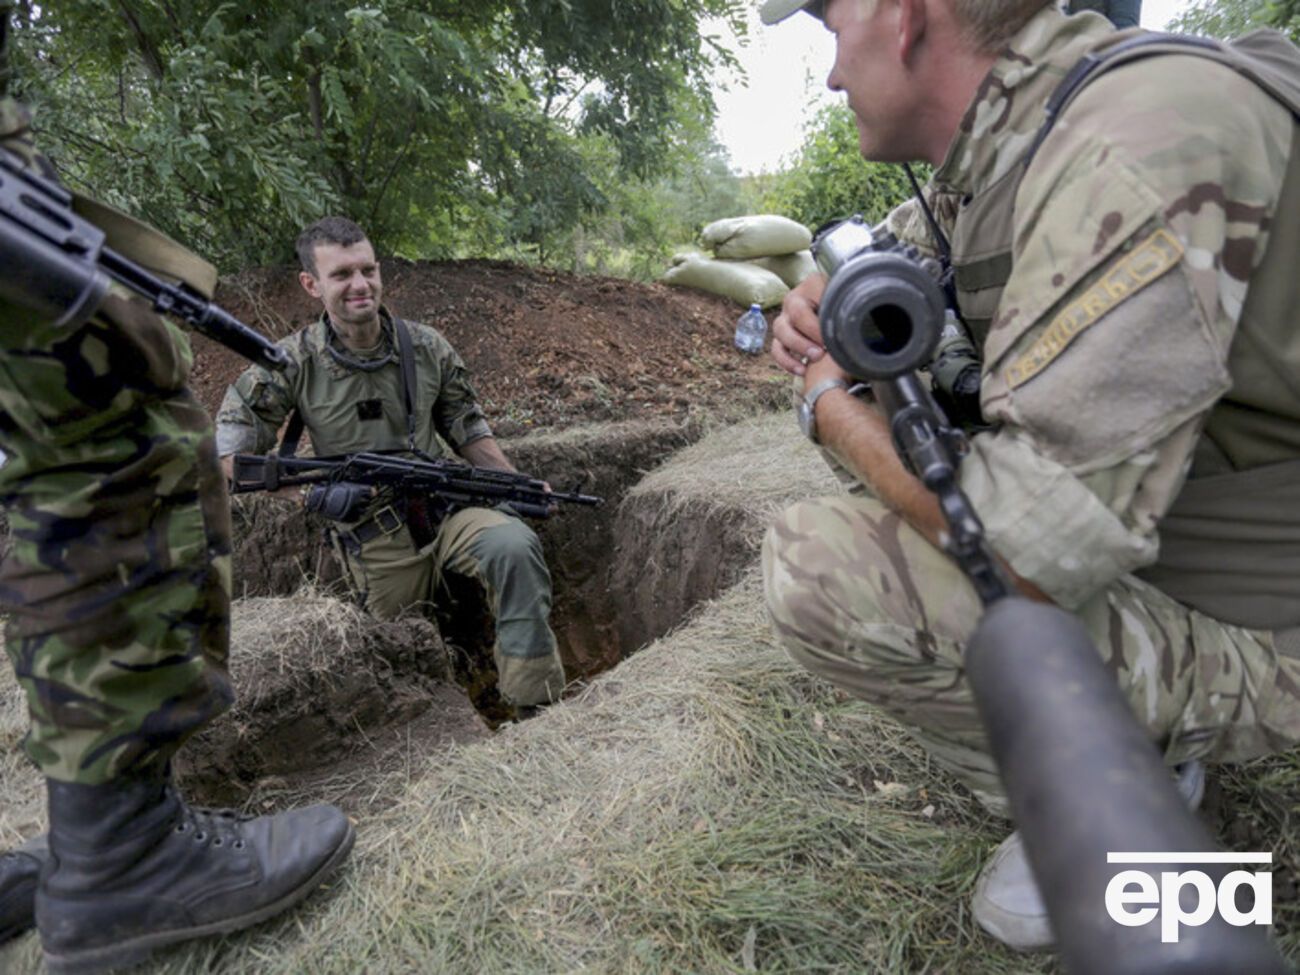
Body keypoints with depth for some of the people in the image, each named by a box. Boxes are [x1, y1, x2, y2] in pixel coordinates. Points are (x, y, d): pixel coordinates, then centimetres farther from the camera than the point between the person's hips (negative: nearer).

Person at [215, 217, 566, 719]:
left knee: (514, 546, -30)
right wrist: (304, 486, -21)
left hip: (446, 508, 1)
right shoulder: (293, 362, -8)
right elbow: (228, 447, -5)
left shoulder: (427, 347, -1)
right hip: (371, 540, 0)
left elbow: (466, 426, 10)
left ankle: (536, 707, -21)